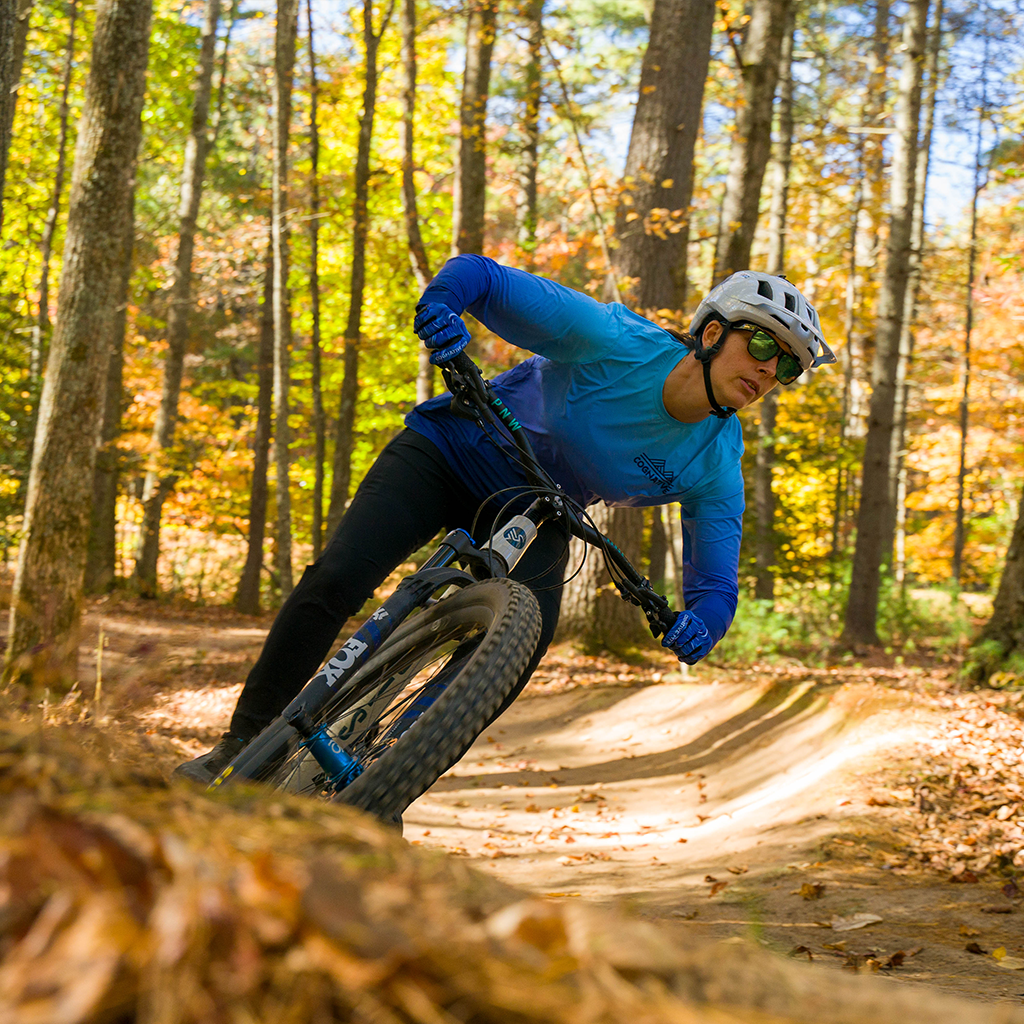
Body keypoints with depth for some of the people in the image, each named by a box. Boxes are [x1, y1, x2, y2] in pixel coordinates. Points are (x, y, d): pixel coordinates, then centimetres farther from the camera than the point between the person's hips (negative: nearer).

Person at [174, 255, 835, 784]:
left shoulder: (716, 467, -16)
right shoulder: (615, 341, -27)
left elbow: (716, 579, -15)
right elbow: (482, 275, -25)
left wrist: (701, 622, -40)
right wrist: (441, 304, -49)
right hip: (447, 453, -3)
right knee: (334, 581, -19)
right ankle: (246, 742, -2)